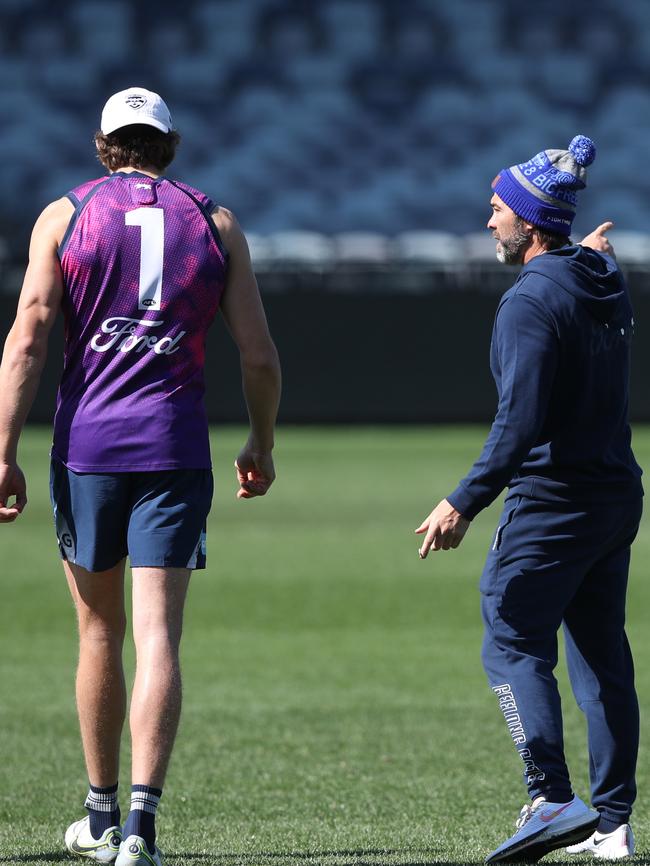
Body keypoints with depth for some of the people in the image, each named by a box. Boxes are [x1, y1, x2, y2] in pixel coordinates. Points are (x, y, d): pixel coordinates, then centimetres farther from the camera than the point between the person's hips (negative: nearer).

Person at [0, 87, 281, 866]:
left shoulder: (63, 217, 4)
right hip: (175, 448, 0)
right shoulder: (215, 223, 8)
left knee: (100, 632, 14)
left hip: (86, 446, 0)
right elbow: (259, 355, 6)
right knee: (157, 637, -5)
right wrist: (261, 445, 21)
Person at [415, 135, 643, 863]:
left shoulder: (531, 300, -16)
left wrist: (464, 503, -23)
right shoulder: (607, 283, 9)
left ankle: (553, 799, -19)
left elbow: (521, 419, -23)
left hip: (552, 500, -9)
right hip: (617, 496, 9)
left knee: (513, 646, -7)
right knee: (601, 655, 12)